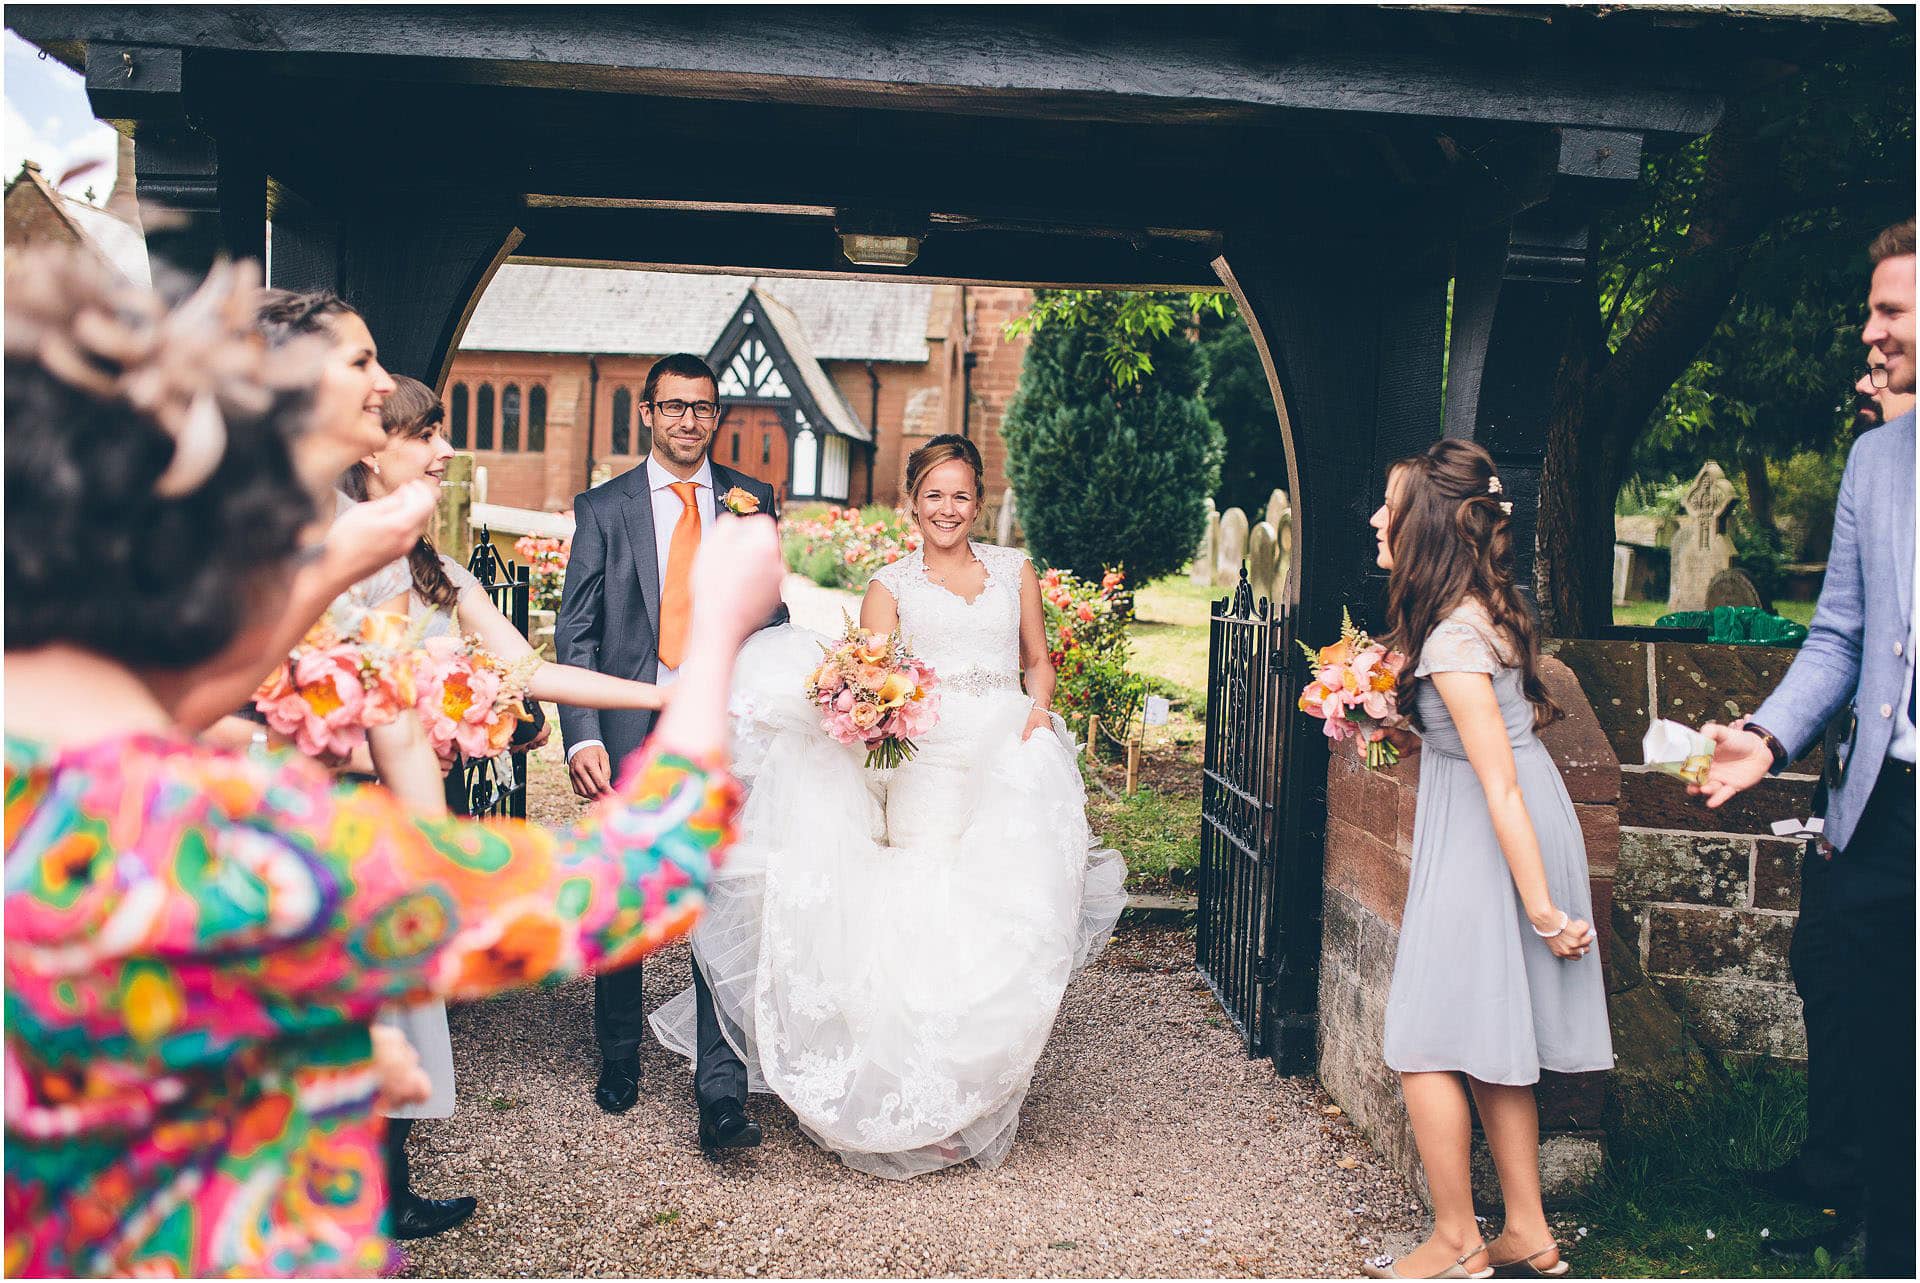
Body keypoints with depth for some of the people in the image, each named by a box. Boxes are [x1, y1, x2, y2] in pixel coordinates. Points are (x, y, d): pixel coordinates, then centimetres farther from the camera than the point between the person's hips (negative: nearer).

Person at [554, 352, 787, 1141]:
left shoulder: (752, 500, 8)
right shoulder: (603, 508, 5)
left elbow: (772, 616, 10)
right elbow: (575, 632, 2)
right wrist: (582, 736, -10)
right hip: (630, 733, 1)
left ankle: (721, 1095, 2)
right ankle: (619, 1065, 33)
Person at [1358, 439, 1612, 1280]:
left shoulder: (1453, 641, -22)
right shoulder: (1484, 605, 6)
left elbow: (1500, 786, -23)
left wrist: (1541, 909, -20)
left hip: (1488, 852, -10)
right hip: (1492, 847, 10)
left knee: (1425, 1049, 2)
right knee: (1492, 1046, 17)